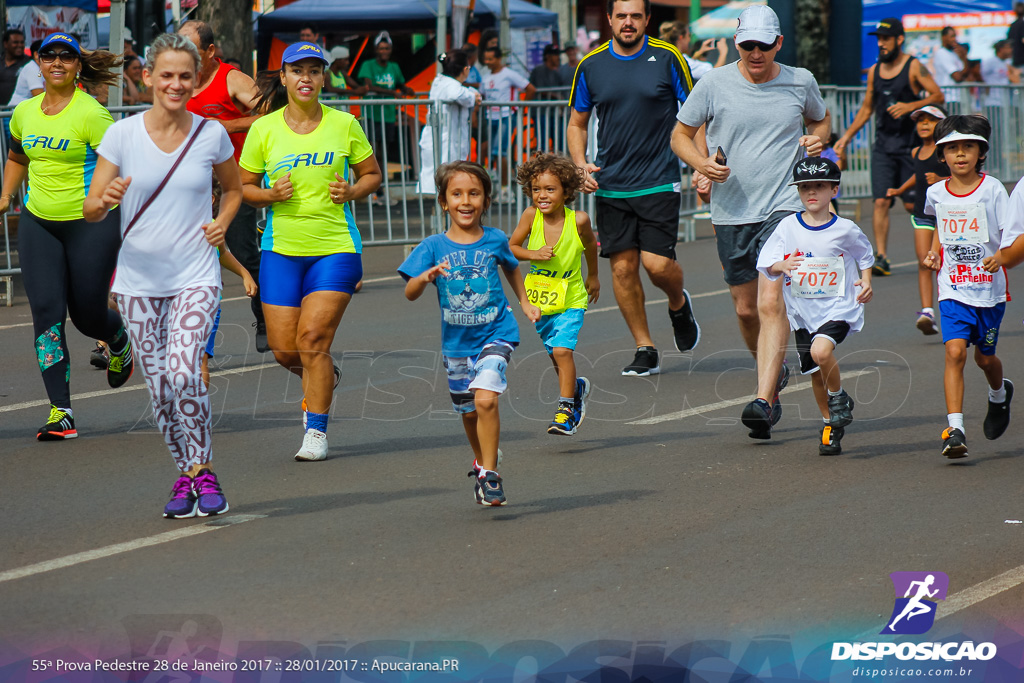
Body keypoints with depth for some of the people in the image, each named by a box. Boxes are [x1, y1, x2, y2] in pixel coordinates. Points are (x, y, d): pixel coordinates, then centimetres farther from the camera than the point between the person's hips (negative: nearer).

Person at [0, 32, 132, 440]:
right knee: (47, 314, -7)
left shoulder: (91, 114, -12)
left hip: (91, 223, -5)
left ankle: (120, 344, 42)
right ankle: (61, 413, -6)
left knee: (87, 315, 3)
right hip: (38, 223, 5)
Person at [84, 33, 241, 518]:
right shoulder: (122, 135, -4)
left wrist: (222, 223, -1)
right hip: (139, 280, 1)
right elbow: (90, 211, -3)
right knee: (159, 387, 3)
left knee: (183, 372, -21)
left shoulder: (211, 135, -2)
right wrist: (107, 200, -26)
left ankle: (202, 470, -6)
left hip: (196, 278, -1)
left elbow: (233, 188, 19)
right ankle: (184, 476, 22)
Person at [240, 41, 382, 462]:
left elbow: (372, 174, 11)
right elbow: (244, 187, 8)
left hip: (336, 248, -2)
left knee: (312, 340, -13)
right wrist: (270, 194, -13)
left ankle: (316, 431, 0)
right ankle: (324, 377, 35)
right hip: (281, 249, 2)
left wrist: (353, 191, -10)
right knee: (285, 350, 0)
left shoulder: (344, 125, -1)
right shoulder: (264, 129, 0)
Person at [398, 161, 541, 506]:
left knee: (485, 400, -22)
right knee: (469, 412, 16)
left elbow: (511, 267, 20)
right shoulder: (433, 247, -7)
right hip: (456, 343, 2)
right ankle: (482, 460, 43)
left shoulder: (495, 240, -4)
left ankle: (489, 474, -12)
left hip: (495, 334, -2)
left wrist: (524, 301, 19)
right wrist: (426, 277, -35)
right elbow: (410, 293, -16)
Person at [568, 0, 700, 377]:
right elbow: (576, 123, 14)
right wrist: (581, 165, -2)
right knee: (623, 268, 0)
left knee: (658, 263, -12)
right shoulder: (590, 65, 4)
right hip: (610, 185, 3)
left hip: (659, 182, -3)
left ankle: (679, 304, 23)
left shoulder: (668, 58, -2)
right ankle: (645, 350, 12)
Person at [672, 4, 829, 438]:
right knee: (746, 309, 11)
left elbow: (821, 120, 23)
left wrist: (817, 139, 0)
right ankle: (775, 371, 40)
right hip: (732, 212, 2)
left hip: (784, 206, -2)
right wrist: (700, 163, -13)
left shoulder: (800, 82, 3)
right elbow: (680, 135, 7)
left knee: (772, 303, -17)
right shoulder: (715, 84, -1)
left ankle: (764, 401, -23)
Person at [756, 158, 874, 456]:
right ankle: (830, 425, 32)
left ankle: (839, 397, 0)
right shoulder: (788, 227, -2)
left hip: (838, 305, -3)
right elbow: (766, 265, -3)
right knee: (815, 373, 10)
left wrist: (866, 282, -5)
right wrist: (781, 266, -24)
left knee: (821, 350, -29)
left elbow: (864, 256, 12)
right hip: (802, 310, 3)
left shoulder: (845, 230, -5)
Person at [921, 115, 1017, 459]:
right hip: (953, 288, 1)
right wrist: (934, 253, 10)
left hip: (989, 287, -1)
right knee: (955, 350, -17)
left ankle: (1000, 394, 49)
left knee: (985, 357, 13)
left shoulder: (992, 189, -8)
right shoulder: (936, 193, 3)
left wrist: (1000, 256, -29)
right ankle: (954, 429, -21)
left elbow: (1013, 234, -10)